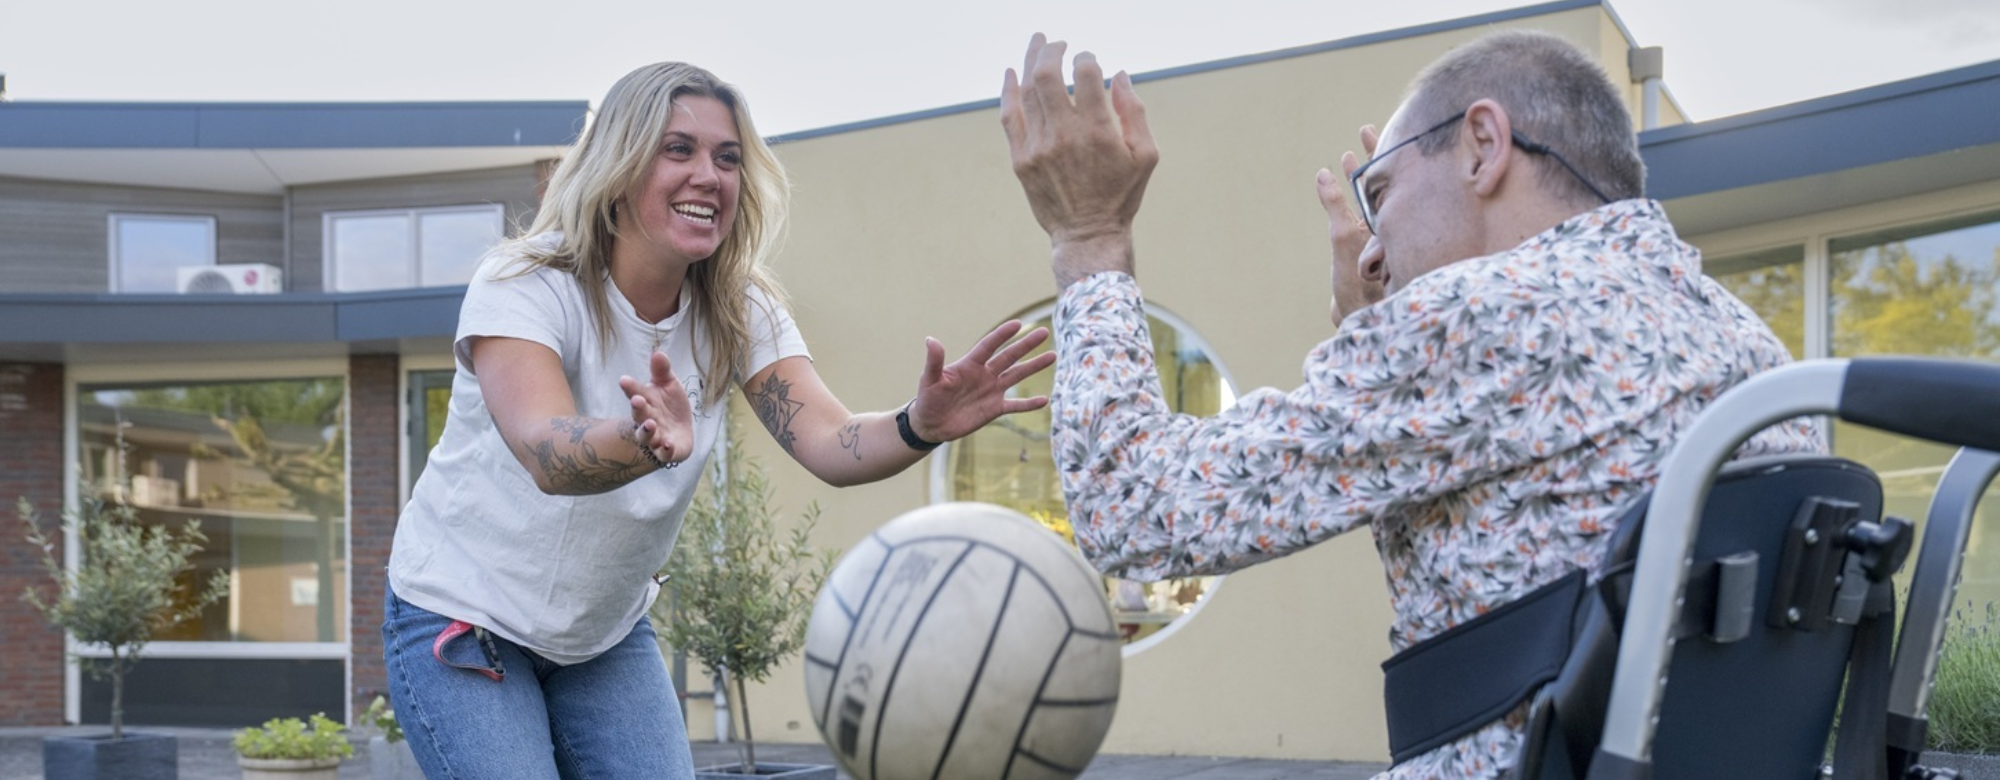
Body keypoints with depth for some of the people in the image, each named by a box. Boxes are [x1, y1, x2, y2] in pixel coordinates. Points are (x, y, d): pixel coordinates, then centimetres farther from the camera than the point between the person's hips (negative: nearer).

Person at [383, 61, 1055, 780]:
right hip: (463, 620, -5)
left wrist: (921, 425, -45)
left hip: (606, 633, 5)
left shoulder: (738, 311, -8)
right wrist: (646, 442, -62)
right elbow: (546, 453, -40)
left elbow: (827, 441, -23)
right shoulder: (523, 287, -23)